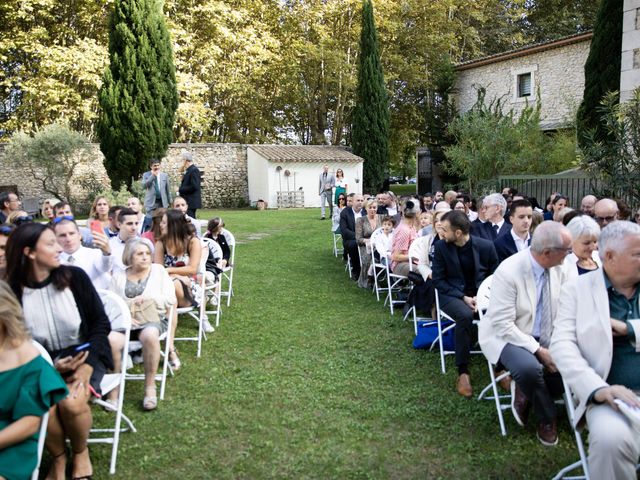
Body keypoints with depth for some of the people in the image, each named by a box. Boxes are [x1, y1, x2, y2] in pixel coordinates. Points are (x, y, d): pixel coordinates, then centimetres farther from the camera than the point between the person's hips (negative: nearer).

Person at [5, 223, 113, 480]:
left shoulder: (74, 276, -9)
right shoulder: (13, 291, -8)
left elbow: (101, 322, -4)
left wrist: (87, 365, -17)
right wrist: (51, 367, -17)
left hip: (85, 354, -1)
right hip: (42, 363, 1)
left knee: (71, 402, -28)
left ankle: (81, 453, 6)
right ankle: (58, 458, 5)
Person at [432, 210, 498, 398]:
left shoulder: (486, 246, -2)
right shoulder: (441, 246, -4)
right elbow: (438, 279, -3)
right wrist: (463, 297, -14)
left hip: (481, 294, 2)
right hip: (453, 295, -1)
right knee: (465, 315, -35)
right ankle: (463, 372, -23)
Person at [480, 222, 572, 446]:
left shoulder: (558, 268, -5)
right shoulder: (508, 272, -24)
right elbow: (503, 325, -23)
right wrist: (538, 350, -26)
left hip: (543, 338, 6)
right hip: (506, 336, -6)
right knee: (529, 367, -34)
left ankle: (527, 391, 10)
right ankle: (547, 417, -2)